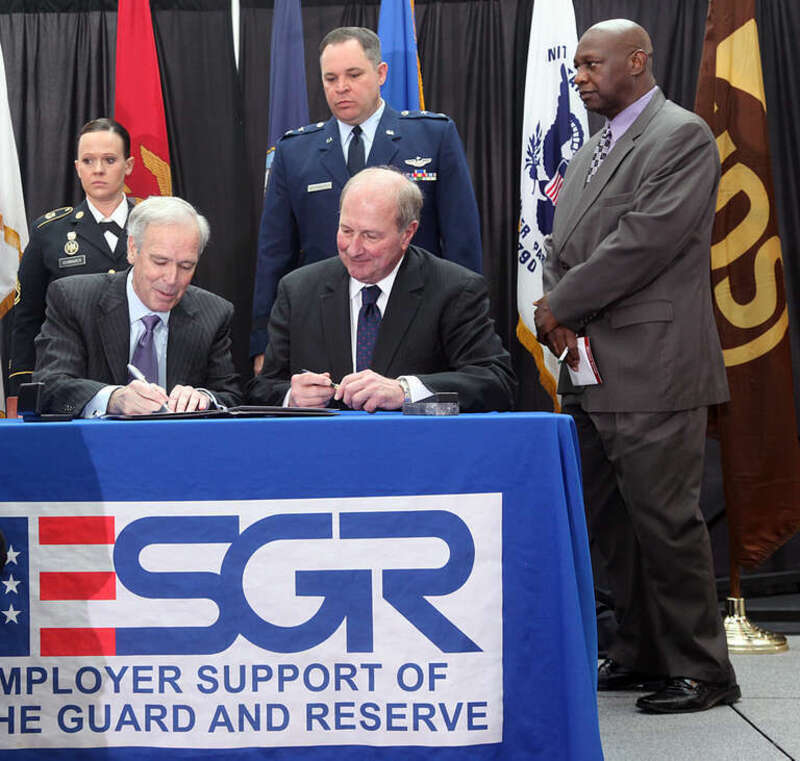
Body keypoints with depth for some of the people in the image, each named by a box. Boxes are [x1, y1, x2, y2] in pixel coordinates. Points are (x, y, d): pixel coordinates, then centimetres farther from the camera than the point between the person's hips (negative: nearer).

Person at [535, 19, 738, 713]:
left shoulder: (684, 136, -7)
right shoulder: (592, 151, 19)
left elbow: (647, 238, -17)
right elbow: (564, 246, 17)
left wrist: (562, 308, -11)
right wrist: (557, 313, -3)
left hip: (652, 368, -9)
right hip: (590, 370, 9)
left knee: (665, 520, -5)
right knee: (609, 520, 13)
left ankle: (700, 670, 6)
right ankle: (642, 653, 25)